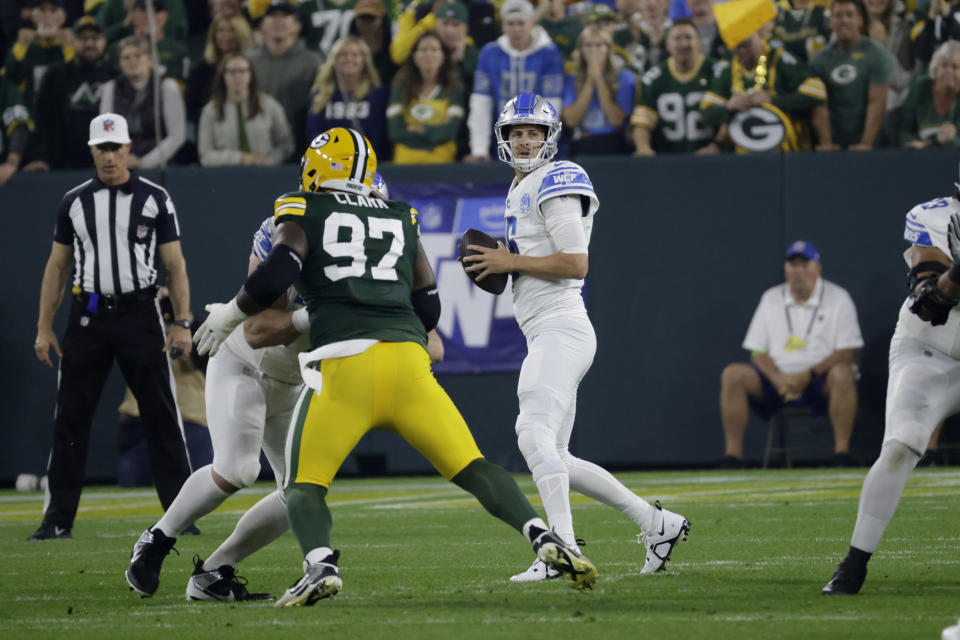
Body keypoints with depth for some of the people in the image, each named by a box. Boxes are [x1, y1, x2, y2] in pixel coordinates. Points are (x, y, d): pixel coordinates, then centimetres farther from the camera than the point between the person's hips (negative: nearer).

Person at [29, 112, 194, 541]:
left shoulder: (154, 199, 2)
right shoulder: (74, 201, 8)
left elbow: (175, 265, 2)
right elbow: (57, 267, 13)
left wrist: (182, 322, -6)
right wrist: (44, 327, 7)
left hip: (139, 316, -2)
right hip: (87, 318, 2)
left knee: (161, 416, -2)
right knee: (70, 419, 1)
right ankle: (58, 519, 6)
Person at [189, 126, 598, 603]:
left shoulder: (304, 215, 12)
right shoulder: (401, 221, 25)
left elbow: (276, 274, -5)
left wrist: (230, 314, 11)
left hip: (345, 363, -3)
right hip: (408, 361, 3)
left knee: (304, 486, 5)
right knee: (472, 469, 8)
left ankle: (320, 565, -23)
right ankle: (544, 537, -14)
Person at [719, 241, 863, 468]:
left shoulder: (838, 298, 2)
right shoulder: (771, 298, 12)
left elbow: (846, 353, -7)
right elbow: (758, 352, 7)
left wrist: (808, 376, -20)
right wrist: (779, 379, -14)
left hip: (819, 380, -3)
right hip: (777, 378, 3)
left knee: (842, 373, -36)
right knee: (733, 374, -21)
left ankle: (842, 453, -34)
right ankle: (733, 455, -23)